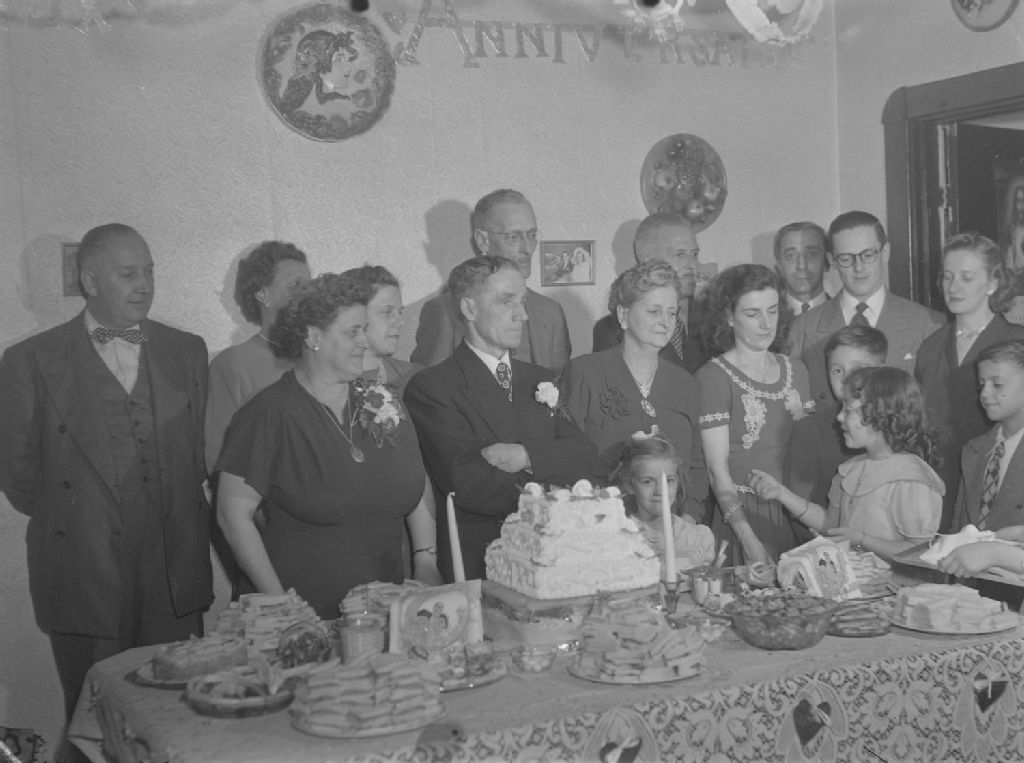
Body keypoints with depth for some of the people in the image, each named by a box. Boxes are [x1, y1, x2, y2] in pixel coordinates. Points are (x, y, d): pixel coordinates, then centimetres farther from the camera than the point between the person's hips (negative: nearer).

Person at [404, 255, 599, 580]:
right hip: (478, 563, -5)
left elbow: (586, 458, 7)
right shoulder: (429, 388, -3)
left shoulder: (539, 379, 19)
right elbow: (469, 486, -14)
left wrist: (526, 456, -11)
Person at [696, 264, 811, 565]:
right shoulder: (713, 376, -7)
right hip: (740, 514, -5)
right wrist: (749, 539, -20)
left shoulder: (795, 371, 11)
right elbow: (717, 468, -13)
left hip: (794, 513, 5)